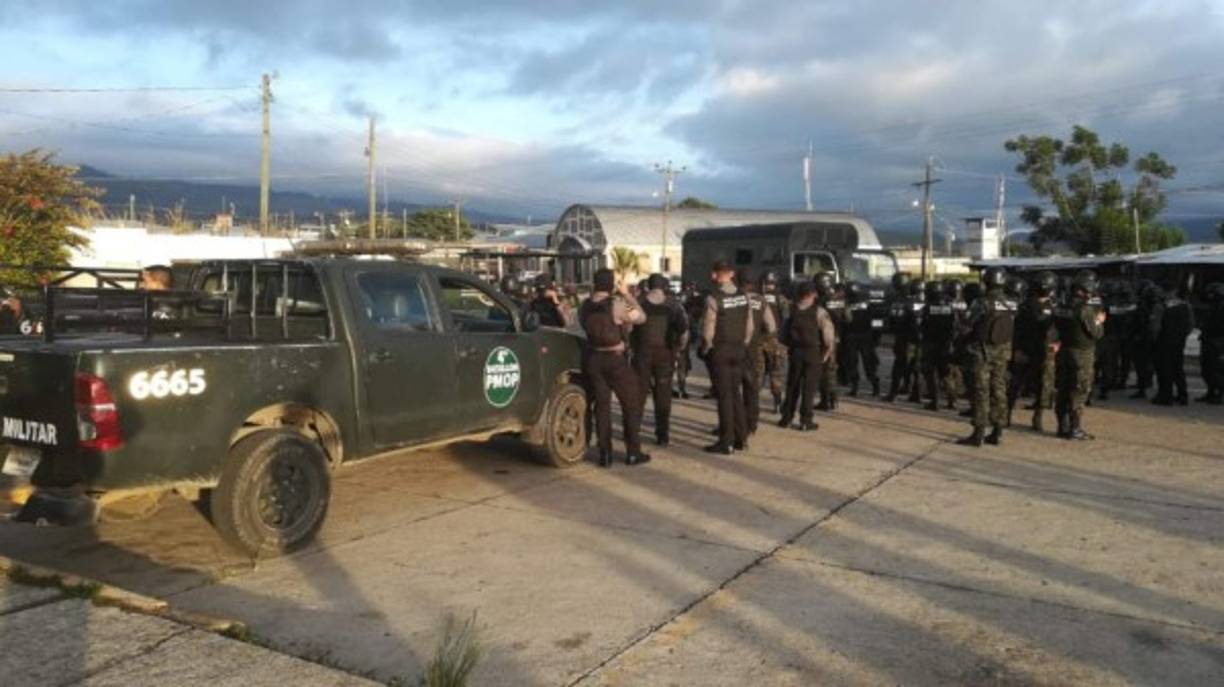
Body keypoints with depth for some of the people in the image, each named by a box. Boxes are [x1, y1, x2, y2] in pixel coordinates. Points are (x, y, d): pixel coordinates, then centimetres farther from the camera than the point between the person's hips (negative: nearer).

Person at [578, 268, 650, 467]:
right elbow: (640, 317, -5)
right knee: (631, 405, 10)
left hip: (593, 359, 4)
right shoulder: (616, 304, -15)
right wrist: (627, 294, 2)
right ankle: (633, 452, 13)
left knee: (601, 405, 12)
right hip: (615, 359, -4)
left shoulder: (585, 306, -1)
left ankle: (605, 454, 11)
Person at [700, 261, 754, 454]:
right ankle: (741, 438, 19)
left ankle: (726, 442, 3)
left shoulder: (714, 298, -15)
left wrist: (706, 349, 2)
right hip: (739, 349, 5)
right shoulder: (743, 296, 3)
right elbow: (750, 326, 6)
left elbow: (708, 330, -14)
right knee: (736, 394, 15)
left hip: (720, 351, -5)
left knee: (724, 395, -1)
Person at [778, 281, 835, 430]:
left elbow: (784, 333, 5)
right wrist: (826, 353, -1)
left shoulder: (792, 311, 3)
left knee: (792, 386, 14)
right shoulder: (819, 312, -8)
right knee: (809, 387, 3)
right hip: (812, 352, -3)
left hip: (794, 352, 3)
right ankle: (805, 421, 4)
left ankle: (786, 418, 18)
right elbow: (828, 335, -12)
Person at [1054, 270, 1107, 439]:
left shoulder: (1062, 307, 3)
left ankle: (1063, 426, 19)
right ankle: (1075, 429, 2)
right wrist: (1099, 321, 5)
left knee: (1064, 390, 12)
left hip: (1065, 353, 7)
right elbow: (1097, 333, -12)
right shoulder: (1085, 310, -19)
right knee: (1078, 393, -1)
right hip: (1082, 355, -7)